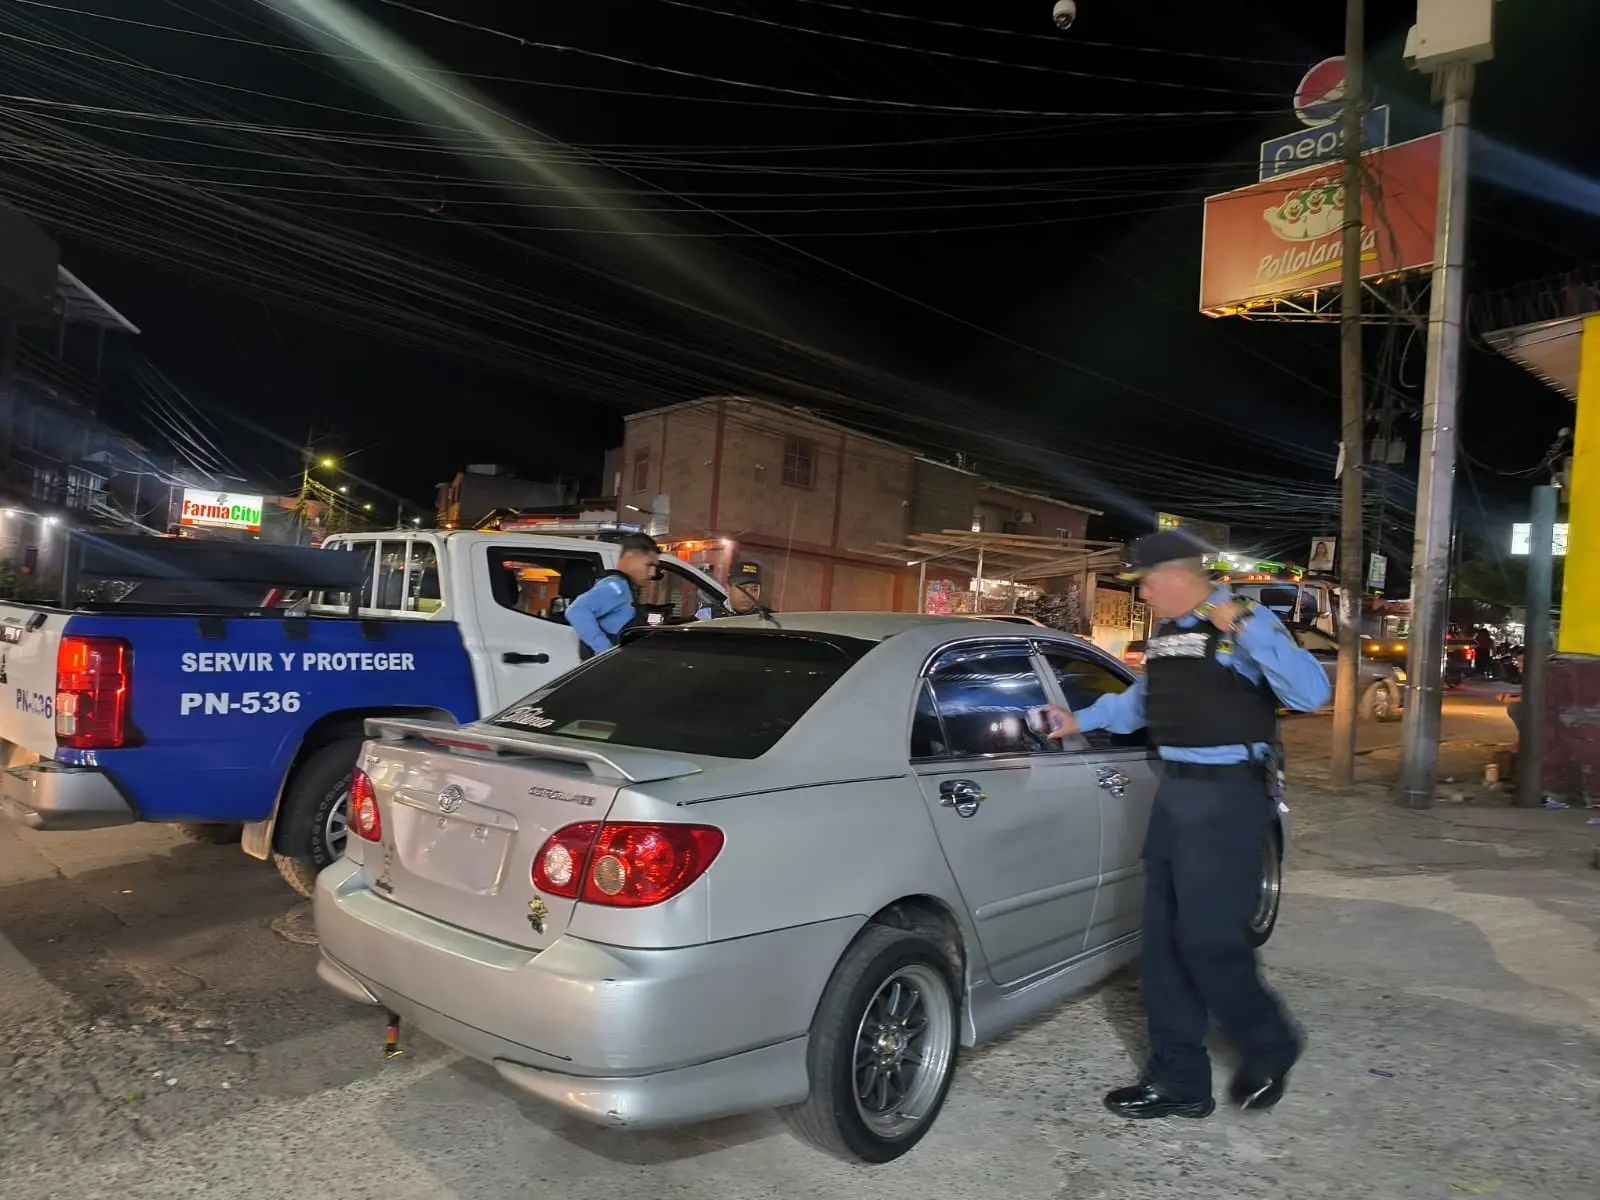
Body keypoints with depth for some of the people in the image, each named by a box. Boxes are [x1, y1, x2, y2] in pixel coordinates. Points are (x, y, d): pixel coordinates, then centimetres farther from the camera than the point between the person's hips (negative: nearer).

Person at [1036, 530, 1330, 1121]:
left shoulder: (1247, 623, -10)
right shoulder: (1165, 633, 13)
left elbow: (1311, 693, -22)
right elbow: (1142, 698, 30)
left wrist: (1243, 626, -27)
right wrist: (1079, 721, 31)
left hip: (1227, 794, -8)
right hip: (1174, 789, 8)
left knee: (1208, 939, -5)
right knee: (1163, 940, 10)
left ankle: (1271, 1049, 24)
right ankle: (1179, 1081, 22)